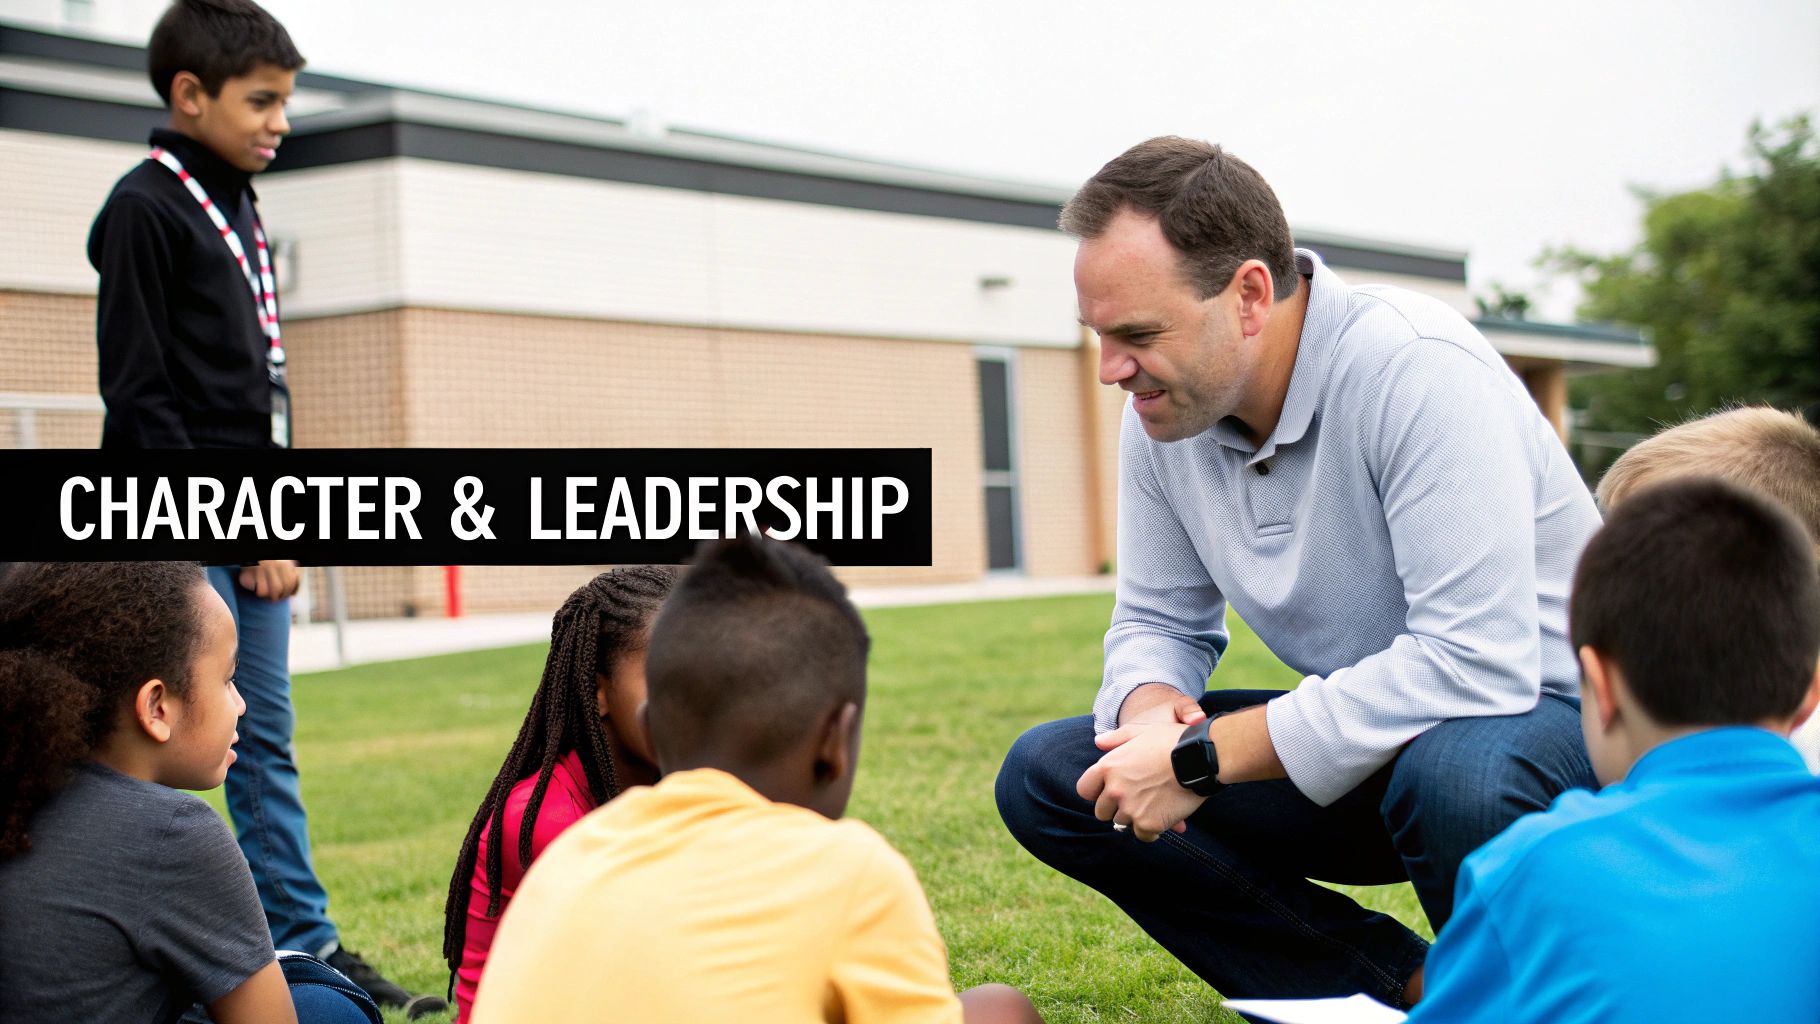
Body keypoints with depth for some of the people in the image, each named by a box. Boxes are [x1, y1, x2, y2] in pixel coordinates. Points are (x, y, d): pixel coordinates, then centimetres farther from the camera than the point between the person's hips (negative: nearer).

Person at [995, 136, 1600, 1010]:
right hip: (1364, 732, 7)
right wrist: (1151, 708, -18)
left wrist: (1201, 758, -30)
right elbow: (1158, 621, 9)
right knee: (1045, 777, -6)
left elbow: (1477, 660, -33)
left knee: (1450, 769, -42)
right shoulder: (1162, 416, -4)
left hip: (1540, 713, -7)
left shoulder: (1418, 371, -26)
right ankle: (1400, 987, -7)